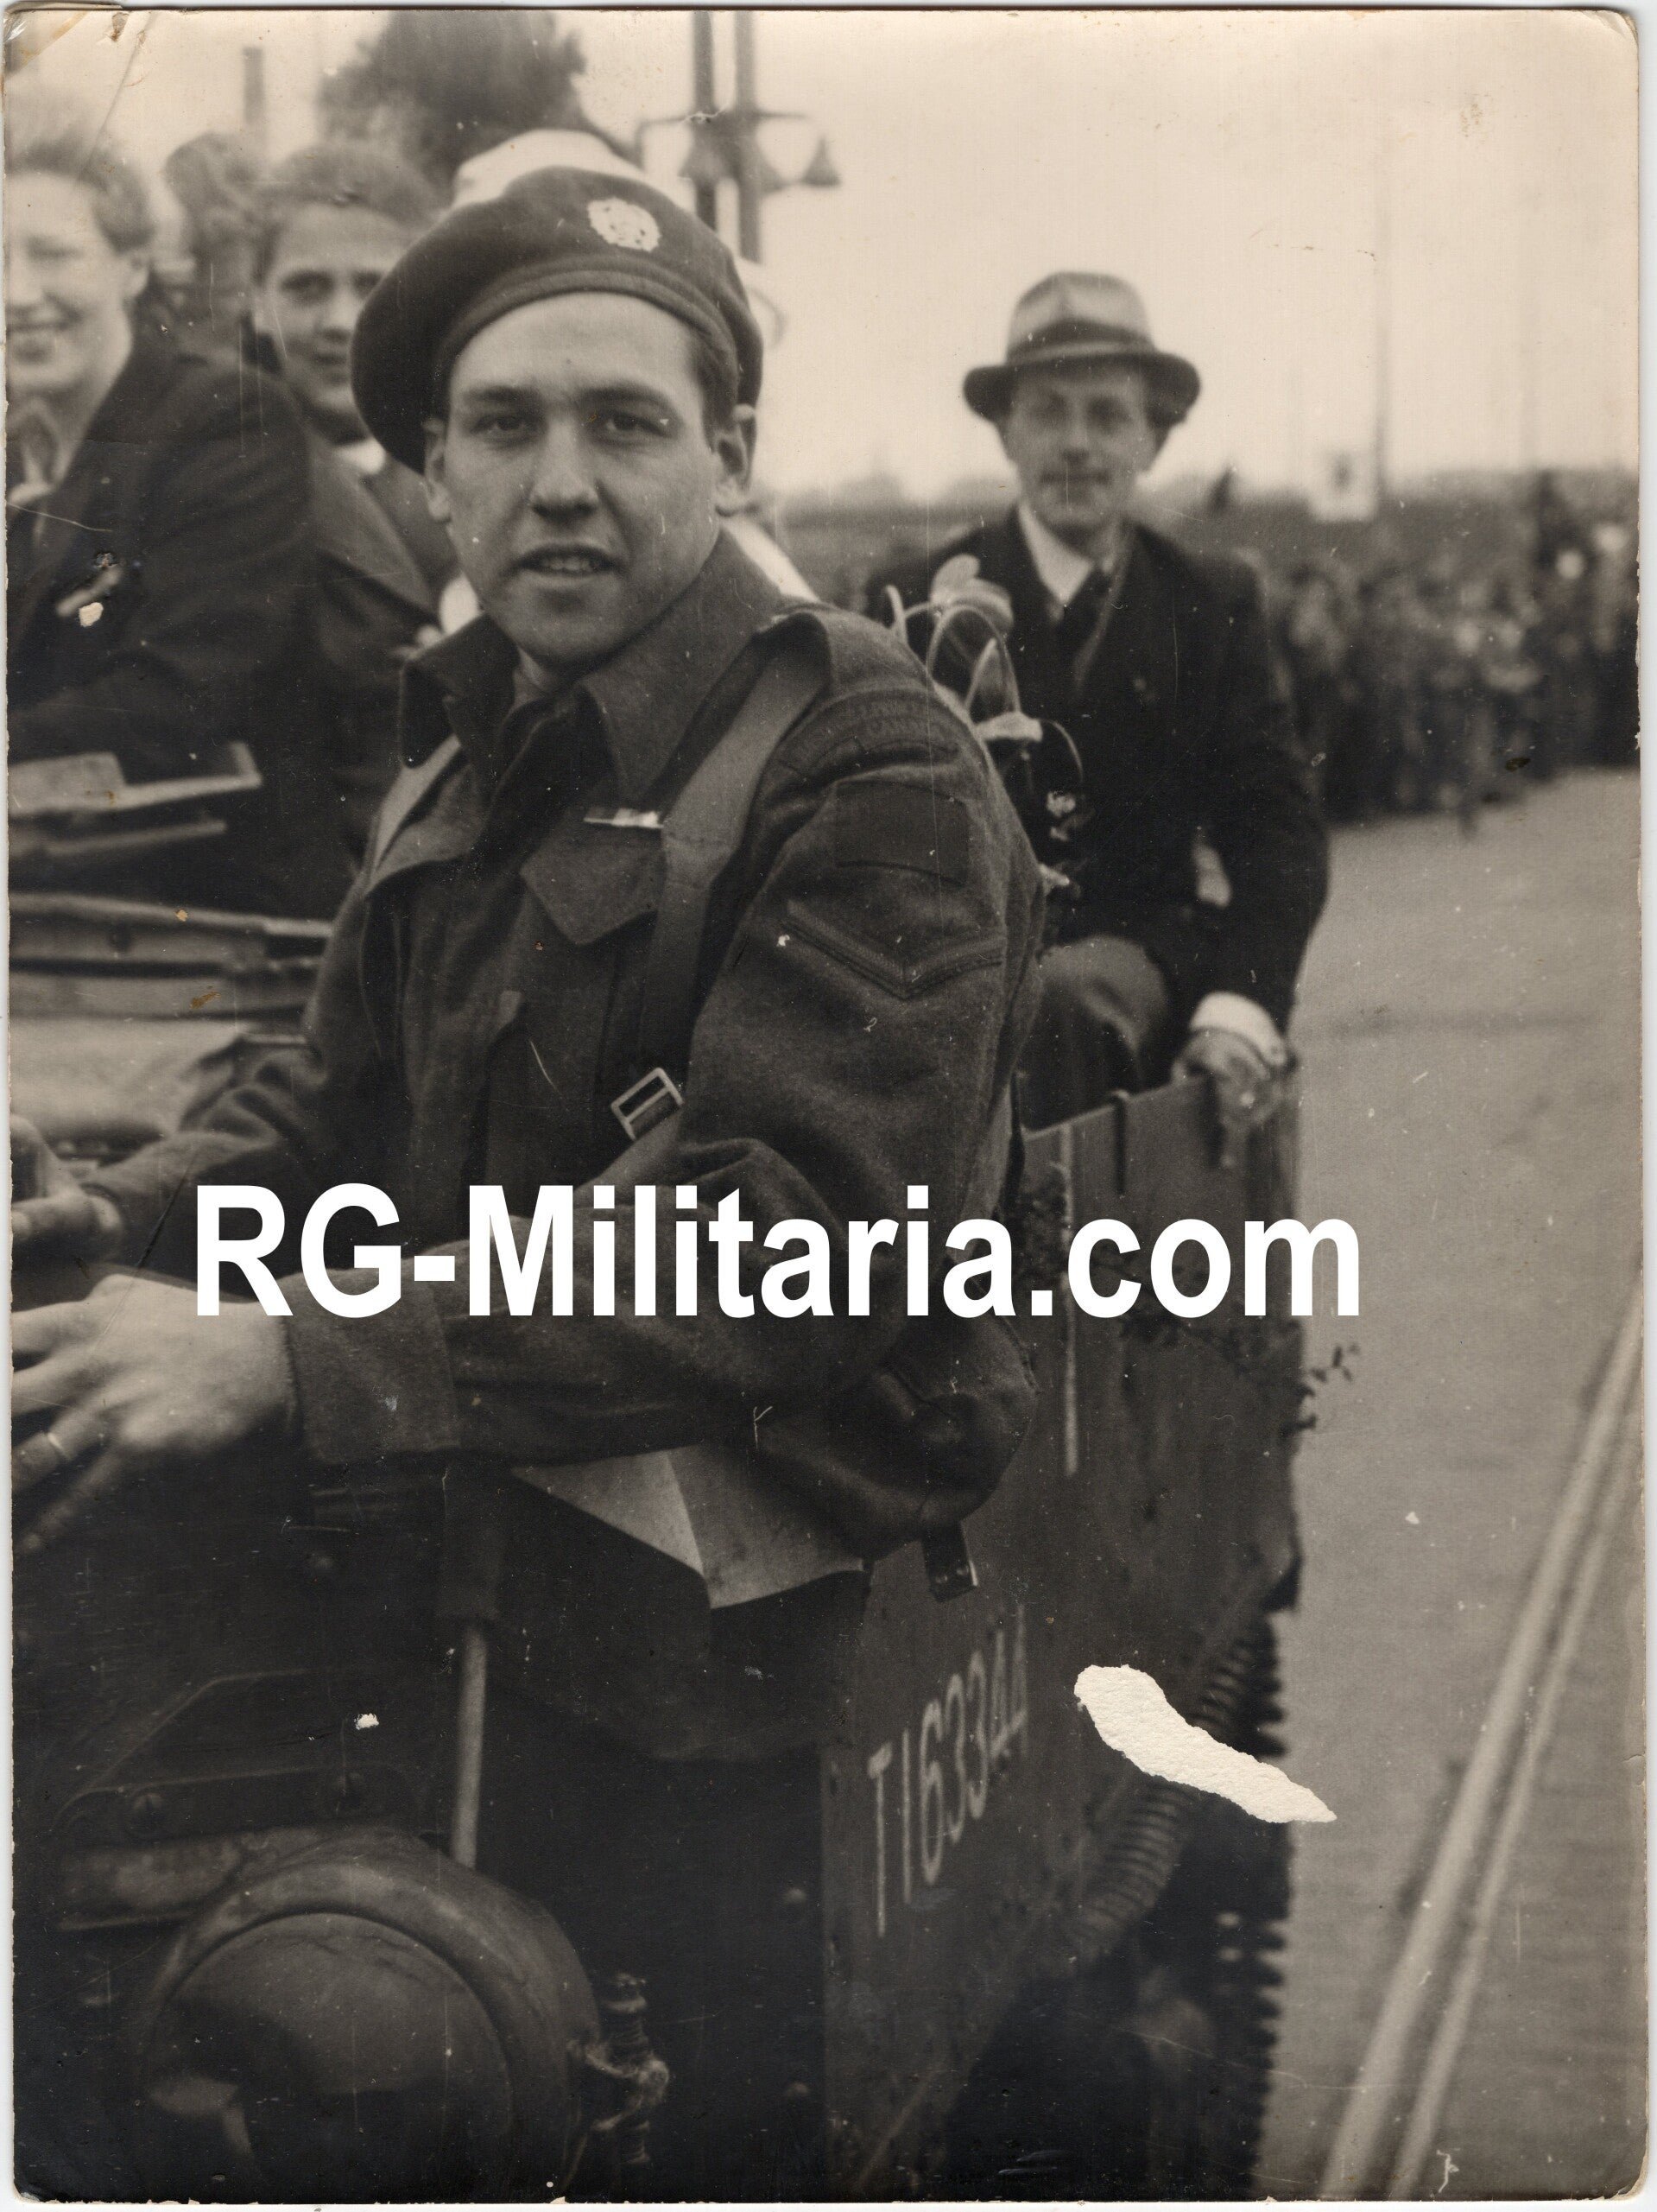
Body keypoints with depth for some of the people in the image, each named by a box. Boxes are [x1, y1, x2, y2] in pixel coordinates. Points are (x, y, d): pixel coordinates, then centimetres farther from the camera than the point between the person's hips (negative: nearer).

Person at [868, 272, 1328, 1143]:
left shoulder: (1214, 605, 11)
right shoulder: (917, 603, 6)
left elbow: (1278, 831, 6)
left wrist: (1243, 1001, -11)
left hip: (1142, 960, 1)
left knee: (1057, 997, -34)